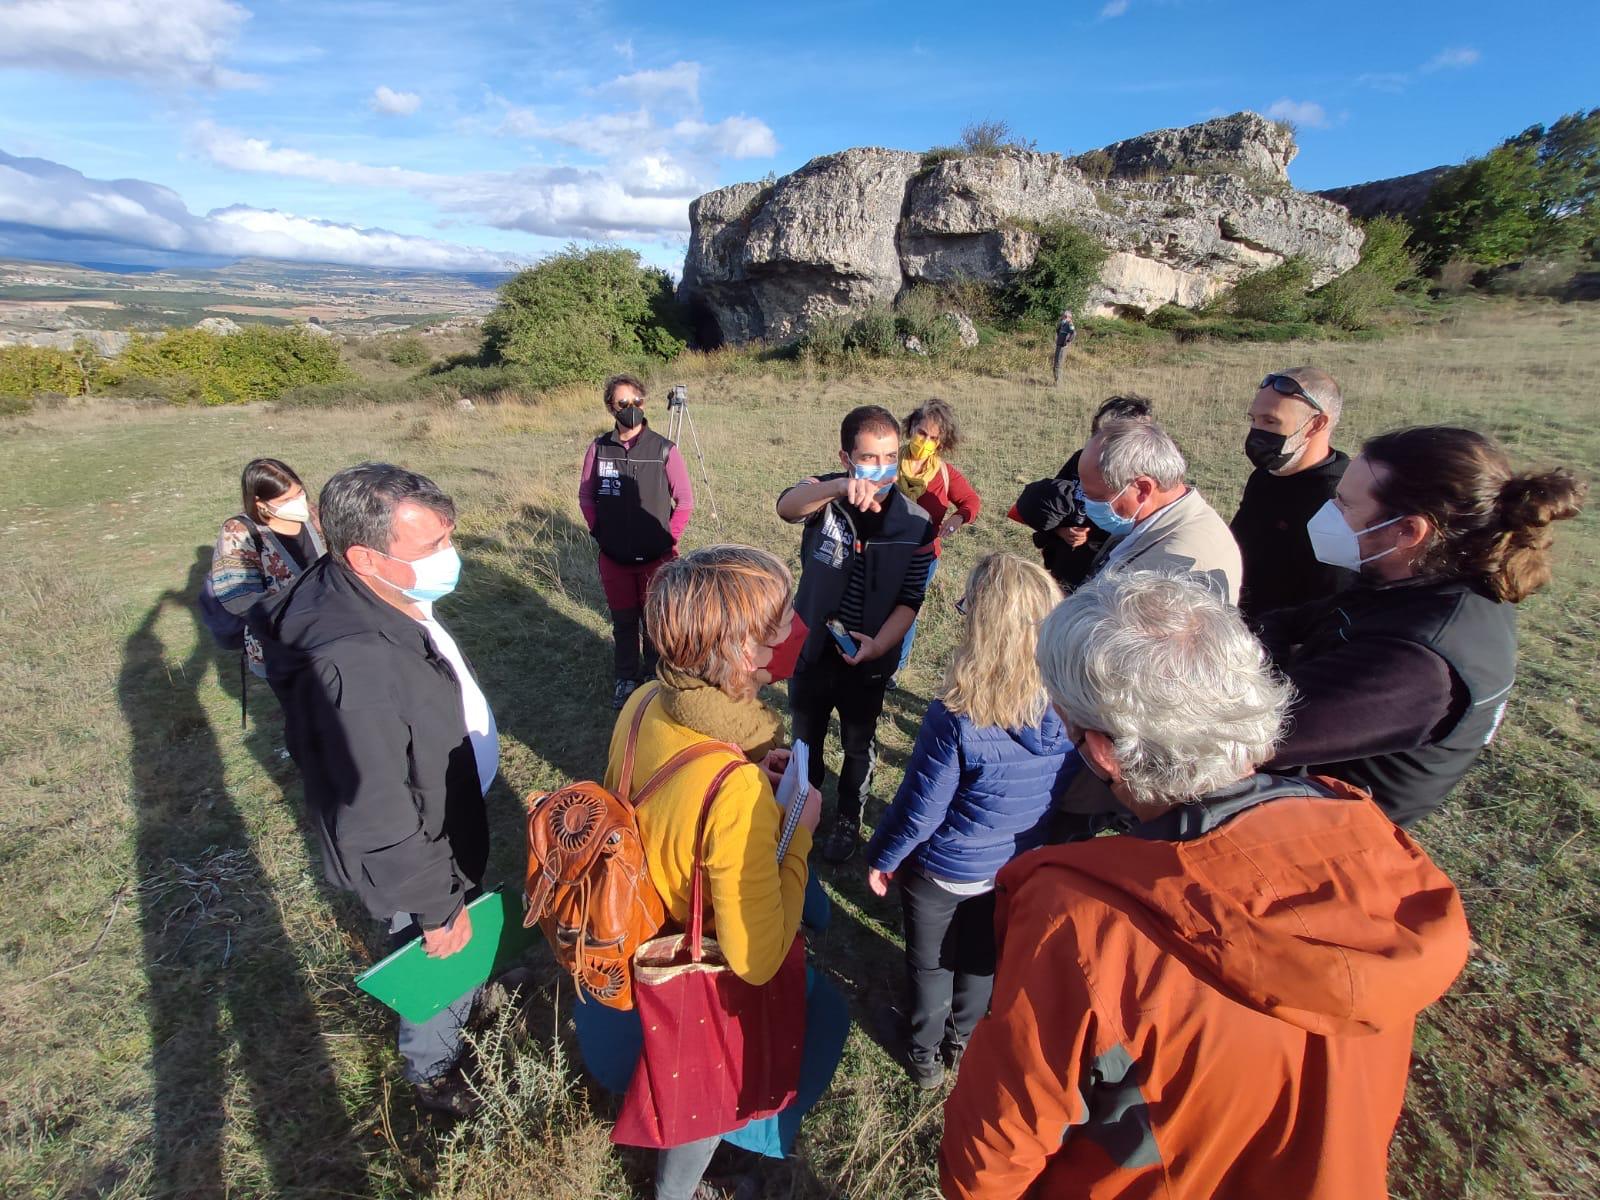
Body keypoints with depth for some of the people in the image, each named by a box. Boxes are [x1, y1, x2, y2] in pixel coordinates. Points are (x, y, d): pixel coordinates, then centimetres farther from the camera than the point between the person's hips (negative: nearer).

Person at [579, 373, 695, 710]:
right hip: (613, 557, 2)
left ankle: (654, 676, 30)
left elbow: (685, 501, -3)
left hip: (656, 556, -2)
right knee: (623, 620, 14)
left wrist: (669, 539, -6)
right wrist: (599, 532, 2)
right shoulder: (598, 448, -3)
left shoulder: (664, 449, -9)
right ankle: (627, 678, 33)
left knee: (654, 621, 9)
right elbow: (586, 496, 9)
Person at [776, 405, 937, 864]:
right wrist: (841, 486, -59)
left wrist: (878, 644, -28)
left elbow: (910, 600, -11)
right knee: (805, 737, 23)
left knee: (858, 745, 21)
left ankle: (848, 818, 49)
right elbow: (787, 506, -40)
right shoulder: (825, 494, -16)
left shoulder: (915, 522, -14)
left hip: (869, 659, 0)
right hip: (812, 648, 1)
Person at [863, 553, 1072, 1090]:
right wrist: (1040, 849, 14)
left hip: (944, 870, -4)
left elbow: (920, 811, -25)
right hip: (1021, 870, 5)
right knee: (983, 957, 31)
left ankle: (927, 1054, 49)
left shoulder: (955, 720, -37)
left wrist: (881, 857, -6)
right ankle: (964, 1039, 57)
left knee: (931, 962, 25)